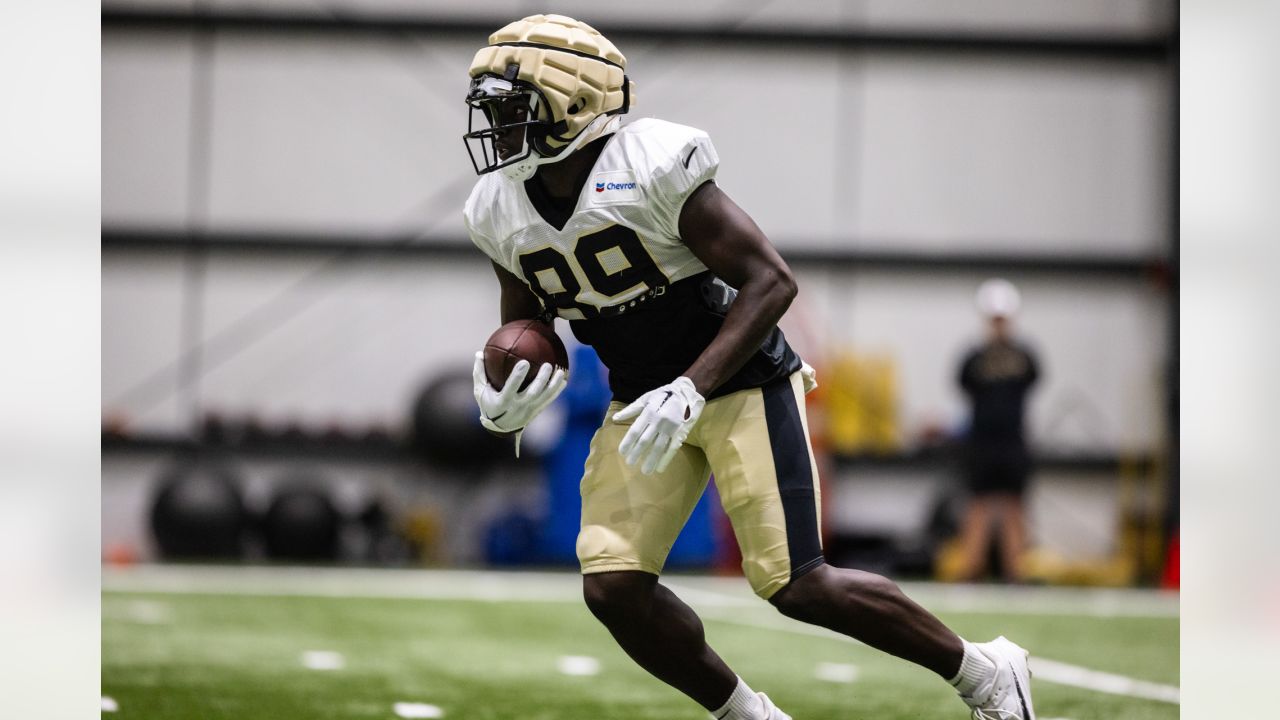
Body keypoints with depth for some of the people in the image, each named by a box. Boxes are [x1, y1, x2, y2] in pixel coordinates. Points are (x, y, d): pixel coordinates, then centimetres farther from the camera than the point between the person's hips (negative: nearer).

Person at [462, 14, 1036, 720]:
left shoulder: (651, 170, -21)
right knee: (612, 587, -10)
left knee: (797, 587, -13)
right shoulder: (503, 216, 0)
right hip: (642, 402, 7)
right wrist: (504, 405, -9)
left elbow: (771, 281, -20)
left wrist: (692, 388, -29)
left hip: (739, 381, -6)